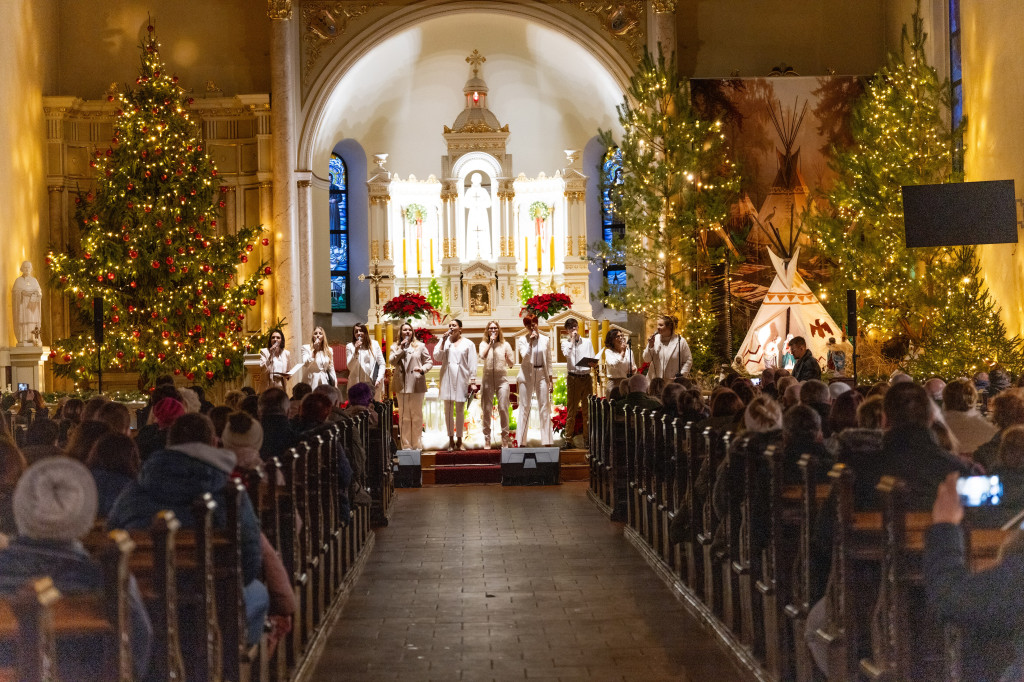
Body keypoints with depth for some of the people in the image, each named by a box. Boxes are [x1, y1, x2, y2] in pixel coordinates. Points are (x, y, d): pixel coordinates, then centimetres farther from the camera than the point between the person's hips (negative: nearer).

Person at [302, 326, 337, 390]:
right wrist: (314, 350, -13)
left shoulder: (329, 350, 12)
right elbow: (305, 364, -13)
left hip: (324, 382, 3)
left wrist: (335, 384, 9)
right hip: (311, 383, -3)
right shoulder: (306, 348, 1)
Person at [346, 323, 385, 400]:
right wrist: (356, 351, -15)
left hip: (373, 383, 2)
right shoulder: (350, 347, 2)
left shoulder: (374, 344, 6)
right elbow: (350, 367, -5)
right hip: (357, 383, -2)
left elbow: (381, 364, 6)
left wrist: (379, 379, -6)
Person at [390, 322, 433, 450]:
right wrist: (401, 349, -8)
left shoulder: (420, 346, 9)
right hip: (402, 385, 1)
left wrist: (423, 369, -13)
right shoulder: (395, 347, 13)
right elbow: (392, 362, -2)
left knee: (417, 415, 0)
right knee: (404, 416, 3)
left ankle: (417, 444, 4)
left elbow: (429, 362, 7)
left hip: (417, 384, -1)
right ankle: (406, 445, 6)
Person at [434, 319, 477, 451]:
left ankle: (459, 440, 9)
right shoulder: (444, 341, 10)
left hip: (461, 379, -2)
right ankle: (451, 439, 6)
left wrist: (471, 381, -5)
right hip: (447, 378, 2)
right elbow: (437, 357, -1)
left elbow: (472, 363, 2)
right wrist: (443, 342, -9)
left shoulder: (468, 344, 5)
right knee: (448, 410, 2)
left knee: (460, 410, 3)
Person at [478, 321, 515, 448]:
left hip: (502, 379, 0)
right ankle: (487, 438, 7)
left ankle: (505, 438, 1)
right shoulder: (484, 344, 8)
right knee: (486, 410, 0)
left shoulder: (505, 345, 9)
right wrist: (490, 343, -12)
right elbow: (482, 356, -13)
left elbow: (511, 364, 12)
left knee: (503, 409, -6)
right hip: (487, 379, 0)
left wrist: (507, 357, -4)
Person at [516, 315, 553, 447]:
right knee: (524, 407, -1)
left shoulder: (544, 339, 7)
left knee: (545, 407, -1)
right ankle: (521, 442, 2)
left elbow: (548, 360, 10)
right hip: (527, 375, -2)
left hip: (542, 374, 2)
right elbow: (525, 357, -14)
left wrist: (550, 378, 7)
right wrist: (530, 342, -20)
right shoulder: (522, 340, 1)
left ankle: (547, 441, 1)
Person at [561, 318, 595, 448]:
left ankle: (587, 440, 8)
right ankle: (568, 439, 1)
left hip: (586, 377, 2)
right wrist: (572, 339, -9)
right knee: (571, 410, -3)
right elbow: (566, 354, -14)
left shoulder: (587, 342, 14)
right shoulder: (565, 342, 7)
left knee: (587, 410, 3)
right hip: (573, 377, -2)